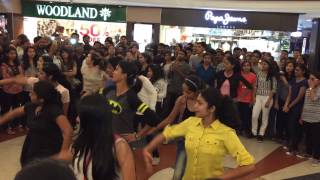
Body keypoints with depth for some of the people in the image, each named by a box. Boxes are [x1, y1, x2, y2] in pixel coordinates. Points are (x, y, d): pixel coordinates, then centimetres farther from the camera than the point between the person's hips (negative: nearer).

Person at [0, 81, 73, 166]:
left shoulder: (54, 110, -25)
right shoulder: (31, 106, -1)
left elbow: (68, 130, -36)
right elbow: (14, 113, 17)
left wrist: (64, 152, -40)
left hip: (49, 153, -8)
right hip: (32, 150, 8)